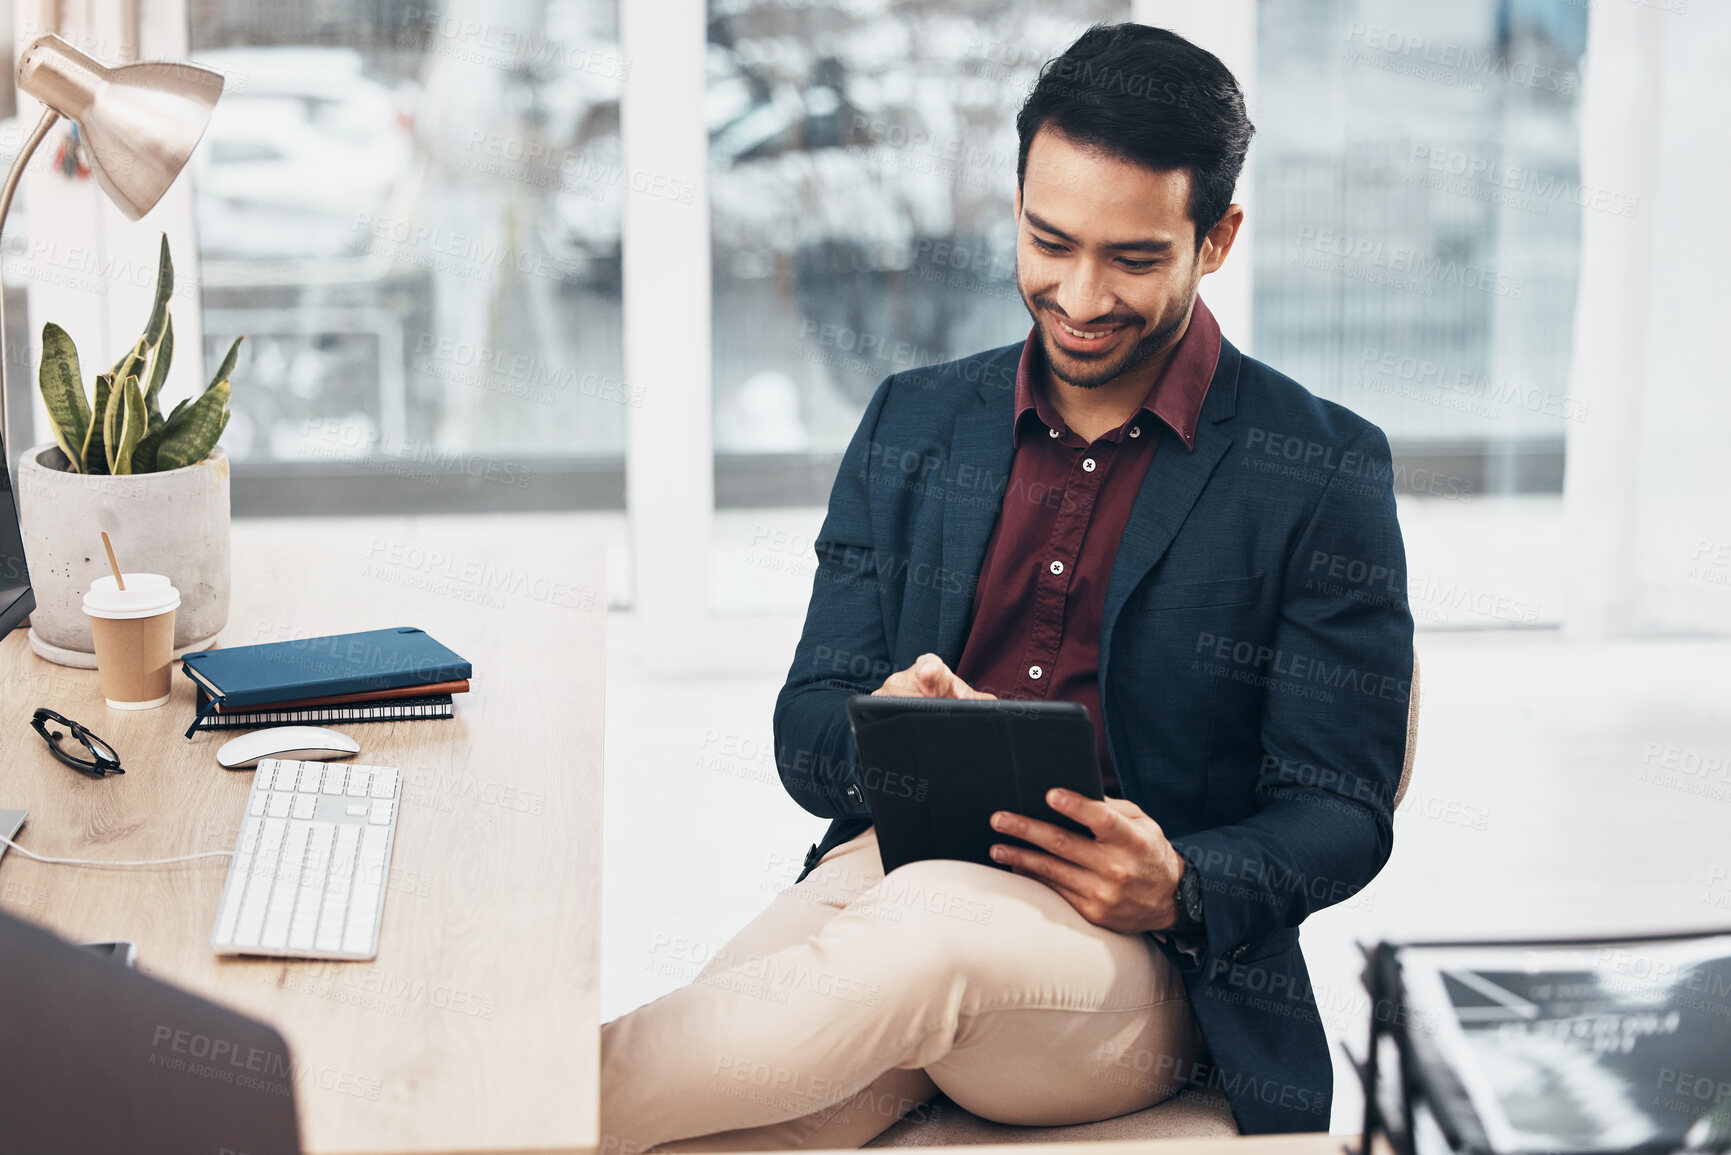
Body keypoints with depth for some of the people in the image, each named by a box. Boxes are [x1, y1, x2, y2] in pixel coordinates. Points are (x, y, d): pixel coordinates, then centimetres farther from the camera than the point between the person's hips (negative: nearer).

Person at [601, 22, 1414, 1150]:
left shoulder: (1324, 473, 3)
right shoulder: (913, 422, 15)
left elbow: (1341, 811, 2)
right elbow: (805, 731, 13)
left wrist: (1175, 888, -20)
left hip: (1140, 963, -2)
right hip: (881, 873, 3)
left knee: (926, 923, -38)